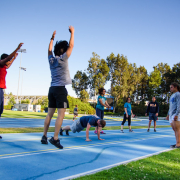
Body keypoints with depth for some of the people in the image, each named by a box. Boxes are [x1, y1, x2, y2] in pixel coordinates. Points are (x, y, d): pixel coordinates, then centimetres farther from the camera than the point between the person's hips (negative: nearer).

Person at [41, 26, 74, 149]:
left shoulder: (51, 59, 10)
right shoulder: (63, 59, -7)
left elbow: (49, 50, 30)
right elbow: (71, 45, -2)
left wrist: (52, 38, 38)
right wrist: (72, 32, 8)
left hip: (52, 88, 8)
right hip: (60, 89, -7)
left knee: (50, 114, 11)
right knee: (61, 114, -8)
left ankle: (44, 137, 15)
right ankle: (55, 138, -14)